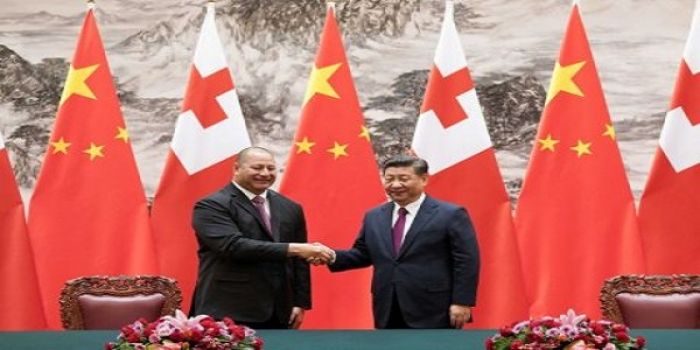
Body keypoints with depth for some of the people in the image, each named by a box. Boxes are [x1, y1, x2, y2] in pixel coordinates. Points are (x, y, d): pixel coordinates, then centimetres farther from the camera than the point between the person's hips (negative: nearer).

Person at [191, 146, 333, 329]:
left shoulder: (290, 208, 13)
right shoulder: (212, 206, -6)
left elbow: (298, 261, 17)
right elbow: (233, 246, -20)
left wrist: (300, 303, 7)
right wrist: (293, 249, -23)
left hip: (278, 315, 5)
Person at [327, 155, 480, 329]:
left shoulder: (451, 215, -4)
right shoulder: (374, 217, 15)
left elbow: (467, 261, -7)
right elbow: (362, 254, 17)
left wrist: (461, 302, -13)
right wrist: (331, 256, -2)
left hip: (433, 314, -5)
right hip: (388, 314, 5)